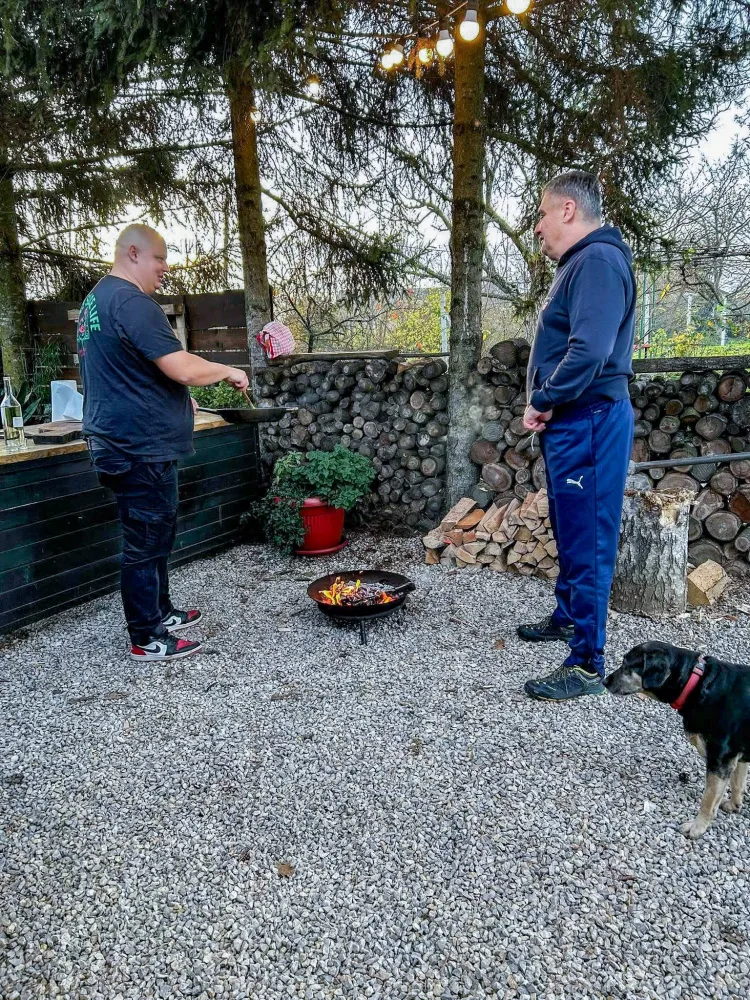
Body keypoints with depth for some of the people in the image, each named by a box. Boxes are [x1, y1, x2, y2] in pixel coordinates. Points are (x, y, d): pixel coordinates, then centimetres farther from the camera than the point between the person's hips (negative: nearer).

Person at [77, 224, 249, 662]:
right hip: (142, 446, -10)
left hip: (120, 441, 10)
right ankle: (147, 638, 11)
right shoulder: (132, 302, -17)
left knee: (153, 535, 20)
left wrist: (174, 398, 21)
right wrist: (228, 371, -7)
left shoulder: (97, 299, 17)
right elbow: (183, 368, -24)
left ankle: (160, 612, 33)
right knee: (146, 543, -1)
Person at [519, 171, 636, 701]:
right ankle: (569, 617, 39)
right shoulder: (580, 263, 19)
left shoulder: (599, 260, -15)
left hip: (590, 423, -11)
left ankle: (587, 665, 4)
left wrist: (542, 401, -15)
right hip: (571, 423, 11)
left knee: (587, 539, -5)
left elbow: (590, 351, -27)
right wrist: (546, 405, 7)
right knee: (569, 528, 21)